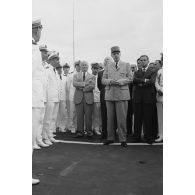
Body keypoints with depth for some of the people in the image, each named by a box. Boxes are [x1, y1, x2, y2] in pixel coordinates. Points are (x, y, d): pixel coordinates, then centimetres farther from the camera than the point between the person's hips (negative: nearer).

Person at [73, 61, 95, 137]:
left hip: (88, 98, 0)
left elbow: (92, 86, -3)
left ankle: (89, 131, 6)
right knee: (79, 116, 0)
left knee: (88, 116, -1)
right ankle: (80, 131, 6)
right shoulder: (76, 75, 16)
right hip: (78, 97, 1)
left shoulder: (92, 76, 13)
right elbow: (74, 84, -4)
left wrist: (82, 88, -9)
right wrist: (84, 83, -12)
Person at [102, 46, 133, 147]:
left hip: (122, 94, -3)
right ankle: (110, 138, 16)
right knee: (110, 118, 6)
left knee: (122, 118, -4)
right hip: (109, 94, 3)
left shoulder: (126, 65, 11)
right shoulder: (108, 67, 18)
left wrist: (120, 81, -13)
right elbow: (103, 80, 12)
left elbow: (130, 78, 3)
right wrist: (110, 81, -9)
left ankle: (123, 139, 6)